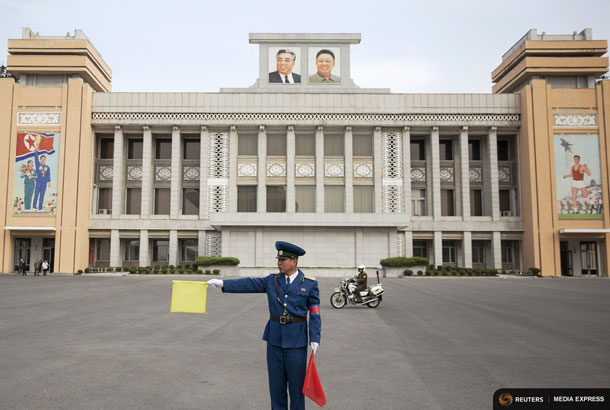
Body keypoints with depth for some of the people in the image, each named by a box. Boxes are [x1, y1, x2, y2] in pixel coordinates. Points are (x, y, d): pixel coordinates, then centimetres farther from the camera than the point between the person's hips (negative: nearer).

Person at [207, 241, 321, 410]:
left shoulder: (310, 284, -5)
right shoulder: (272, 280, 4)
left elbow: (315, 314, -6)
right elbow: (248, 284, -5)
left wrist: (315, 339, -13)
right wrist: (223, 283, -15)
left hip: (296, 340, -3)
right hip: (275, 338, 3)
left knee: (296, 382, 5)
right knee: (276, 382, 11)